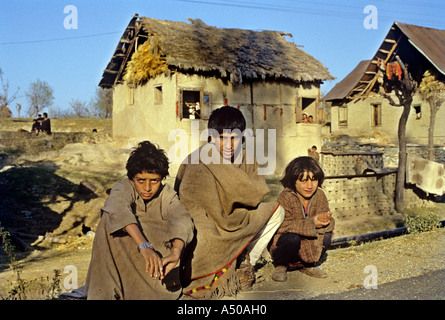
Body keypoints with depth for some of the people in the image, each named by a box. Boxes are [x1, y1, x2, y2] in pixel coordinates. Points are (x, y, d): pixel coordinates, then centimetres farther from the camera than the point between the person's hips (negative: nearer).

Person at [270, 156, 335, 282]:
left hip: (310, 246, 4)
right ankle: (280, 266, -2)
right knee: (292, 238, -36)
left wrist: (324, 220, -33)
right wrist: (311, 223, -36)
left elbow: (330, 222, -7)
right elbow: (282, 225, -29)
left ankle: (309, 265, 7)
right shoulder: (286, 197, -20)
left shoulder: (319, 195, -5)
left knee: (326, 235, -22)